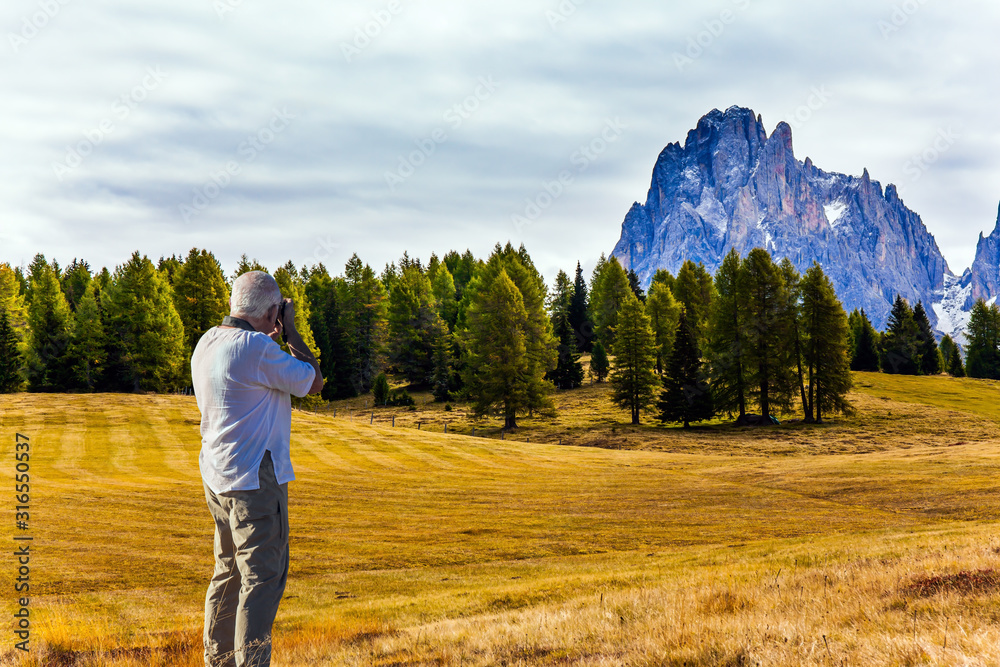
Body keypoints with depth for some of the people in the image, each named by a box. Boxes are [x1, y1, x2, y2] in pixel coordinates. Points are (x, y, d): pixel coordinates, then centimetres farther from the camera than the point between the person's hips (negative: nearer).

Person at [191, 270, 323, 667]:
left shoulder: (207, 343, 9)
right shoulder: (255, 348, -19)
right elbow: (313, 382, -9)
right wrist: (289, 332, -1)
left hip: (218, 476, 10)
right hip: (254, 476, -10)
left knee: (229, 571, 17)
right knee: (263, 576, -6)